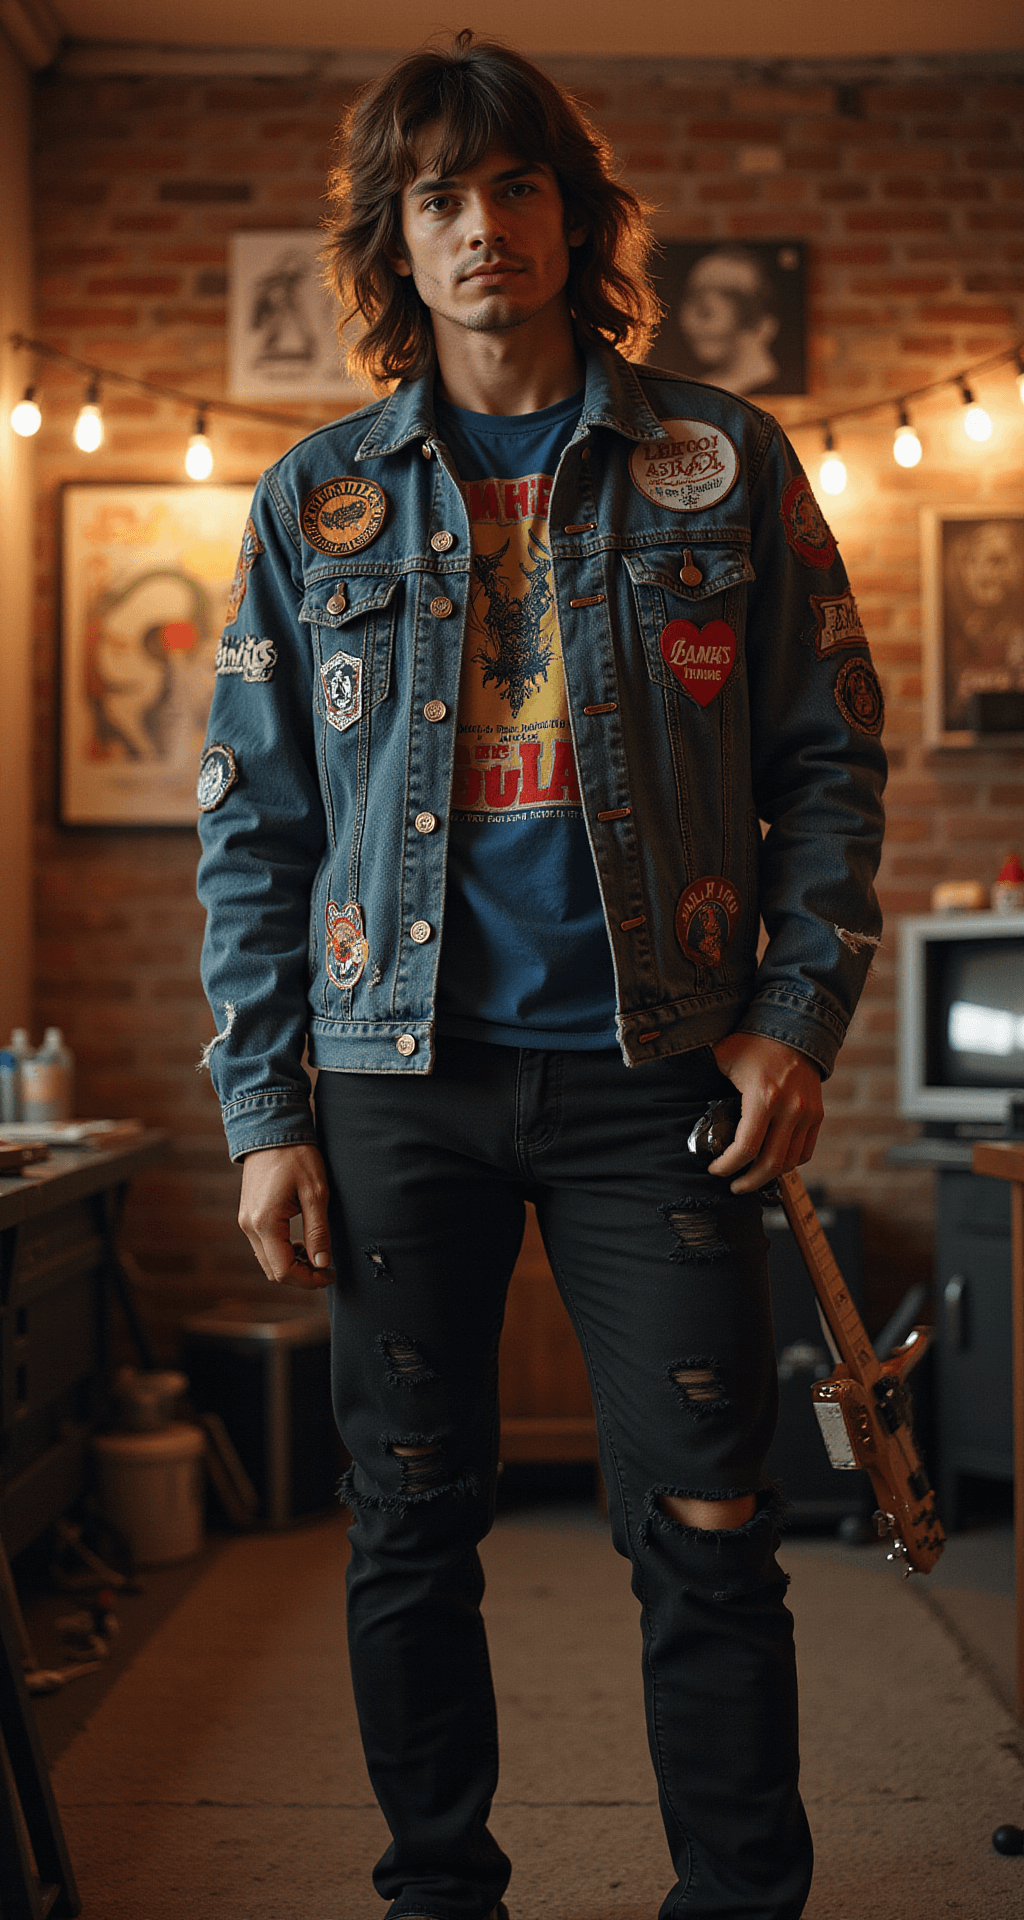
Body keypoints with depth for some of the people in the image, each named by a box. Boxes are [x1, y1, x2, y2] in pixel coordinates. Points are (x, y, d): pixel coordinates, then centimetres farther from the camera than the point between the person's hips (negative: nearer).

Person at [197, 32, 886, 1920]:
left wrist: (799, 1014, -5)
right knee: (411, 1522, 9)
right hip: (400, 1075, 2)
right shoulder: (316, 497, 8)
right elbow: (251, 822, 8)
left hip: (651, 1068, -1)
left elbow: (829, 753, 7)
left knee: (705, 1527, 0)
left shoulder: (721, 460, 5)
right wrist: (263, 1111, 1)